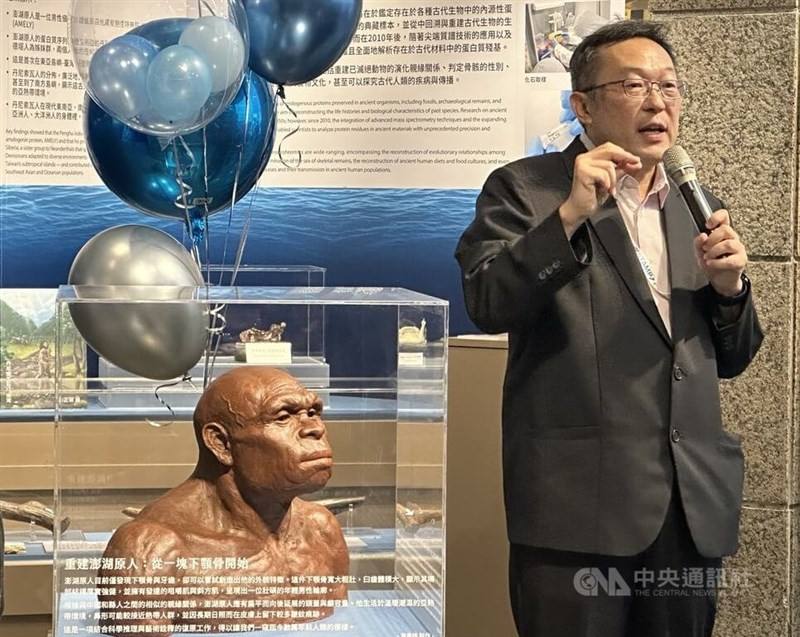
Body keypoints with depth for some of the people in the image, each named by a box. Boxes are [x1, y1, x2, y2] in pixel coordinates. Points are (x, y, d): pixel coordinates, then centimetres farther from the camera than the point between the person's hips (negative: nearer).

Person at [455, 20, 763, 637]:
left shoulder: (694, 206, 17)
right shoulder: (524, 189, 1)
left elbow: (730, 359, 19)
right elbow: (487, 307, -12)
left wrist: (728, 286, -1)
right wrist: (570, 215, -21)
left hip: (692, 508, 5)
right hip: (578, 502, -5)